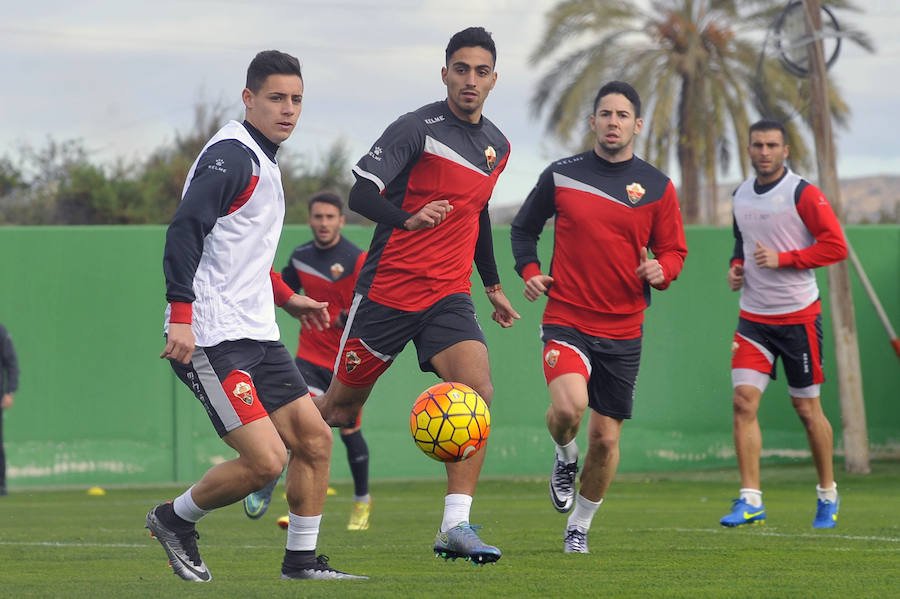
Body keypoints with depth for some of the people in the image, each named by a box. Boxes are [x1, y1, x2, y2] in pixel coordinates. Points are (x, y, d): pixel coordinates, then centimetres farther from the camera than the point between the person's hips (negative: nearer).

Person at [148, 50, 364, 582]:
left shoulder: (263, 160, 19)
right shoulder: (231, 155, -12)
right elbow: (184, 232, -22)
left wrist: (286, 297, 34)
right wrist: (181, 316, -29)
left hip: (255, 333, 10)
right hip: (210, 337, -10)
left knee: (314, 438, 5)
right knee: (266, 459, -16)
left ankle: (302, 559, 16)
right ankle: (176, 520, 7)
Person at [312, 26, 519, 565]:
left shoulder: (498, 146, 12)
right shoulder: (418, 128, -10)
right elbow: (362, 194, -15)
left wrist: (494, 286, 30)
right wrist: (408, 219, -34)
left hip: (449, 296, 5)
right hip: (389, 290, -5)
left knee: (479, 389, -18)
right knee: (342, 407, 5)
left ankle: (456, 526, -19)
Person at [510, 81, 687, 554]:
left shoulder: (656, 187, 3)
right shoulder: (561, 175, 2)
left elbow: (674, 250, 10)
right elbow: (524, 228, 15)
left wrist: (661, 270, -13)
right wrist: (529, 271, -2)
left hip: (623, 329, 2)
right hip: (566, 318, -2)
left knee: (605, 438, 5)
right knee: (569, 405, -28)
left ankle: (579, 527, 26)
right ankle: (564, 458, 7)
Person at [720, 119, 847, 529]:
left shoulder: (803, 194, -9)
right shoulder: (741, 195, 9)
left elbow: (835, 245, -14)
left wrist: (782, 258, -19)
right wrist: (736, 266, 5)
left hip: (798, 316, -4)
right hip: (753, 316, 5)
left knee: (807, 408, 5)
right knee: (744, 401, -10)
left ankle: (828, 495, 23)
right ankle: (750, 500, -10)